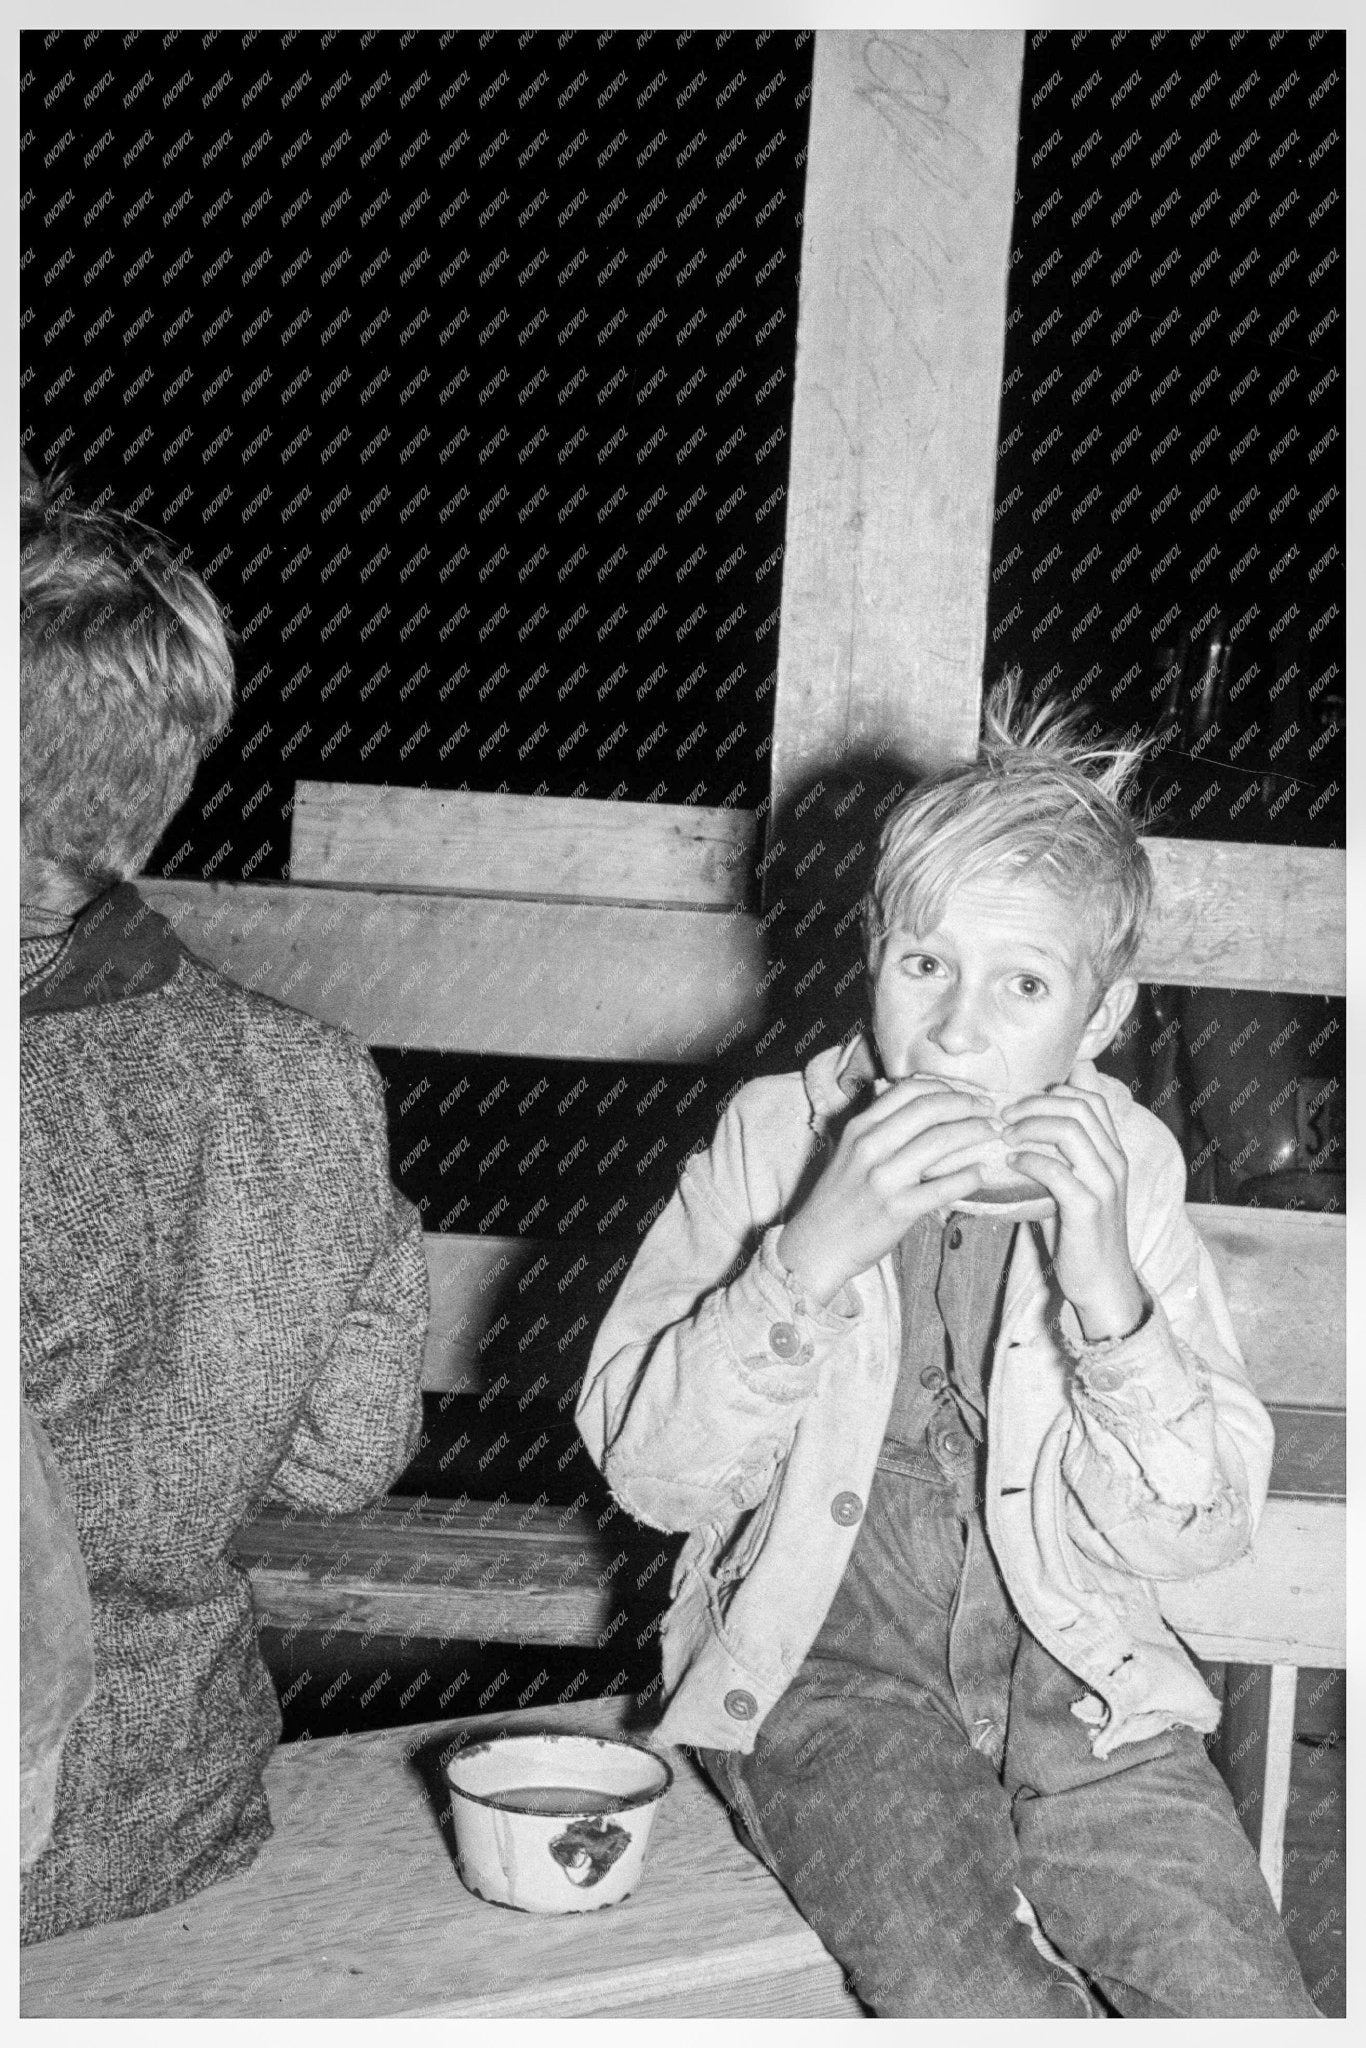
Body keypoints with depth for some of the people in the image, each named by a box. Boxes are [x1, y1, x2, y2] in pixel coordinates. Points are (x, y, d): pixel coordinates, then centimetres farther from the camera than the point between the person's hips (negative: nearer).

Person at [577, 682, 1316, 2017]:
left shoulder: (1126, 1165, 0)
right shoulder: (774, 1137, -3)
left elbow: (1199, 1533, -4)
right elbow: (645, 1472, -10)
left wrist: (1104, 1287, -19)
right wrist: (814, 1255, -23)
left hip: (1073, 1669, 2)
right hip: (824, 1667, -2)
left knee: (1242, 1999, -16)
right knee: (980, 2006, -24)